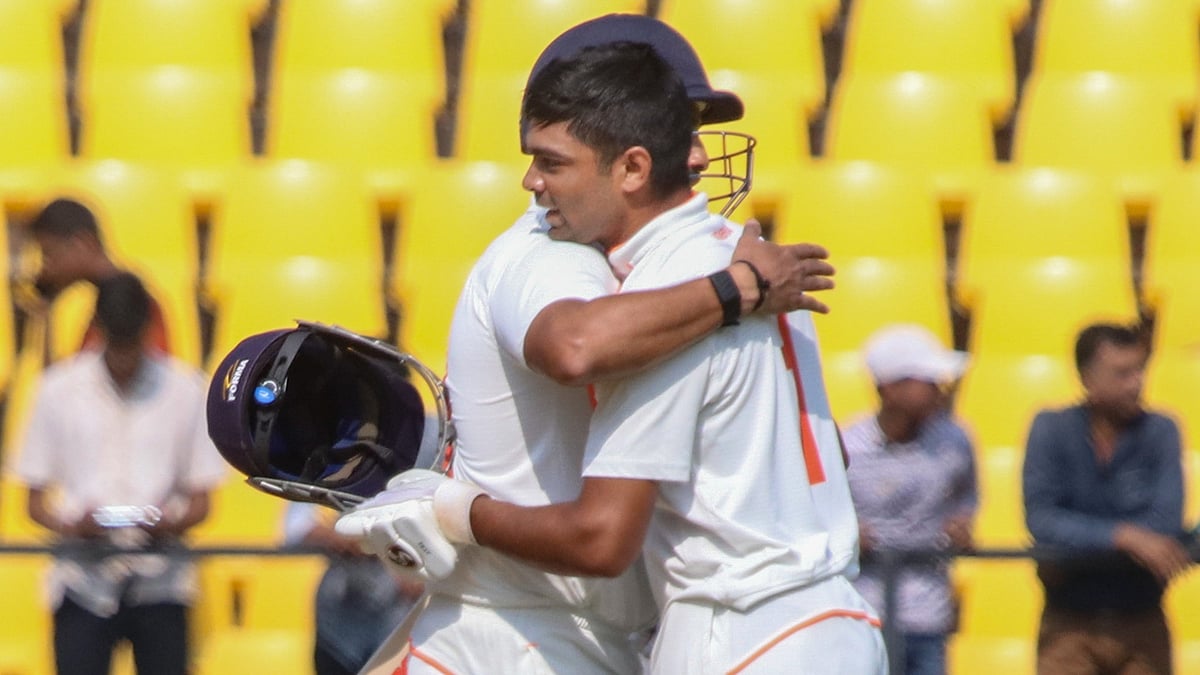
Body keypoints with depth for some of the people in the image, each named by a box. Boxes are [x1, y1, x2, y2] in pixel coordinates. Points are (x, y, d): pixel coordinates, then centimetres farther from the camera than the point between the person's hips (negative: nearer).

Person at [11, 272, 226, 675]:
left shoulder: (185, 390, 2)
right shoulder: (60, 389, 1)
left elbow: (200, 499, 7)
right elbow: (36, 501, 5)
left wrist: (174, 523, -15)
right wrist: (69, 524, -16)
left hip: (159, 579, 0)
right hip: (85, 577, 0)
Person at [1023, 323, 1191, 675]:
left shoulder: (1159, 432, -3)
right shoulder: (1051, 430, -5)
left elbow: (1166, 524, -15)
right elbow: (1041, 520, -16)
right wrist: (1124, 537, -25)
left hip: (1141, 623, 1)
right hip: (1069, 624, -1)